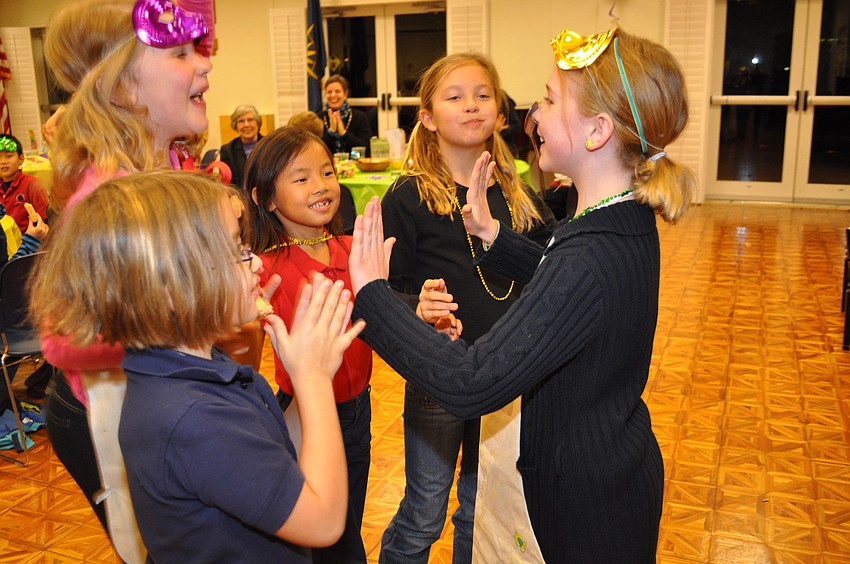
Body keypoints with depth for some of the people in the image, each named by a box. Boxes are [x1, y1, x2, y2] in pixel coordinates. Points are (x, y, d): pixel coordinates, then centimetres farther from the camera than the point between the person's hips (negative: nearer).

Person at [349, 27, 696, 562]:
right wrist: (492, 235, 8)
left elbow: (470, 385, -36)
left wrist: (372, 293, -28)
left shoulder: (591, 260, -34)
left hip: (588, 496, -9)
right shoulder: (629, 222, -3)